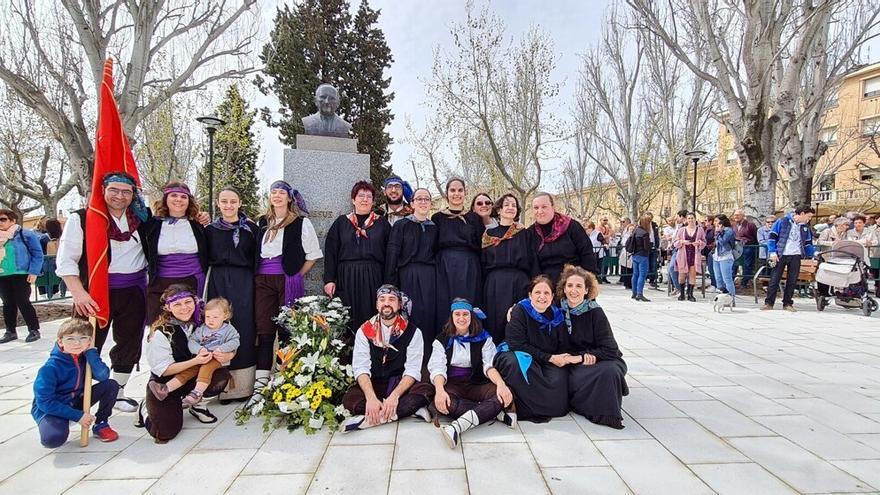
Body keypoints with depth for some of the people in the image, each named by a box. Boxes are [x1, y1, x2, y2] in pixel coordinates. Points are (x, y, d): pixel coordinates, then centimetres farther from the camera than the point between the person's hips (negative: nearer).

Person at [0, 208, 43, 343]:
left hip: (20, 275, -6)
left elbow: (37, 254, -8)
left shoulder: (25, 235, -5)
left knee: (22, 302, -5)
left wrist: (33, 272, -14)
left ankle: (34, 330, 5)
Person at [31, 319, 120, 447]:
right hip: (50, 408, -5)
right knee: (53, 438, -34)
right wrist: (77, 416, -23)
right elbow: (45, 402, -22)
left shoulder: (85, 357, -8)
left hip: (77, 401, 5)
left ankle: (100, 425, 2)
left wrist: (91, 351, -24)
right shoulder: (50, 368, -23)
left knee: (111, 385, -13)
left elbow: (103, 376, -23)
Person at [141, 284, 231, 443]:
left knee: (222, 377, -26)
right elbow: (163, 370, -17)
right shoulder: (161, 332, -19)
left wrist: (225, 356, -26)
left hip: (191, 378, 4)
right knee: (166, 432, -19)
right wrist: (195, 361, -30)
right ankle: (147, 409, 14)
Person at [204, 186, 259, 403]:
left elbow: (257, 259, 4)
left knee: (244, 330, -2)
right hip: (218, 285, 1)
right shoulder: (210, 230, 9)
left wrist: (256, 286, -3)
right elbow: (203, 260, 10)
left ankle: (243, 385, 8)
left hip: (244, 284, -1)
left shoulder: (251, 228, 4)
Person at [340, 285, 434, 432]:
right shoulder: (364, 331, 1)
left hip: (401, 385, 0)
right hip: (373, 385, 1)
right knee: (349, 398, -30)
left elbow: (412, 370, -10)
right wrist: (371, 398, -27)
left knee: (427, 390, -30)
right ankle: (410, 408, -26)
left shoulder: (412, 332, -2)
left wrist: (395, 396, -27)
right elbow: (361, 368, -9)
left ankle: (368, 419, -33)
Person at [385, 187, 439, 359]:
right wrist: (391, 283, -9)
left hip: (429, 277, 3)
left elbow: (436, 253, 16)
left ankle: (427, 356, 12)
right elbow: (392, 253, -2)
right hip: (407, 275, -3)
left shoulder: (434, 228, 14)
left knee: (428, 315, 2)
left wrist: (437, 278, 5)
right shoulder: (401, 225, 3)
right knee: (409, 314, -4)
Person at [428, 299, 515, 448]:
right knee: (443, 402, -36)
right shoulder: (442, 340, 6)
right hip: (453, 386, -1)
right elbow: (437, 368, -7)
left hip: (477, 385, 1)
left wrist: (501, 384, -29)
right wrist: (439, 389, -29)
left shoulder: (483, 338, 7)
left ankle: (456, 427, -44)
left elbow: (490, 365, -7)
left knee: (503, 396, -30)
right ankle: (496, 412, -27)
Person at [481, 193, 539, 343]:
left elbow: (533, 263, 5)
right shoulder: (489, 234, 10)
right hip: (494, 285, 1)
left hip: (519, 284, -1)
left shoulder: (526, 234, 8)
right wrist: (482, 289, 4)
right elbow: (483, 263, 10)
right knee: (495, 325, 2)